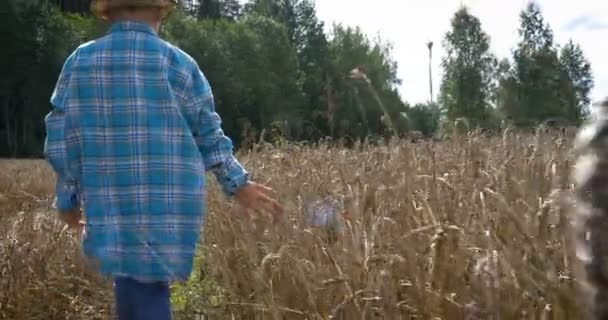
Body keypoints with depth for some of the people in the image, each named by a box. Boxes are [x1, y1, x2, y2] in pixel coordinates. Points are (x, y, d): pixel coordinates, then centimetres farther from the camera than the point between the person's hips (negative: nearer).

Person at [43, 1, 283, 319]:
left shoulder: (81, 60, 3)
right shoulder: (179, 63, 0)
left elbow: (61, 138, 4)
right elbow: (208, 137, 5)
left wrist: (68, 198, 15)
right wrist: (238, 183, 17)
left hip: (112, 203, 0)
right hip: (170, 204, 0)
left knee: (134, 286, 5)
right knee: (148, 289, 8)